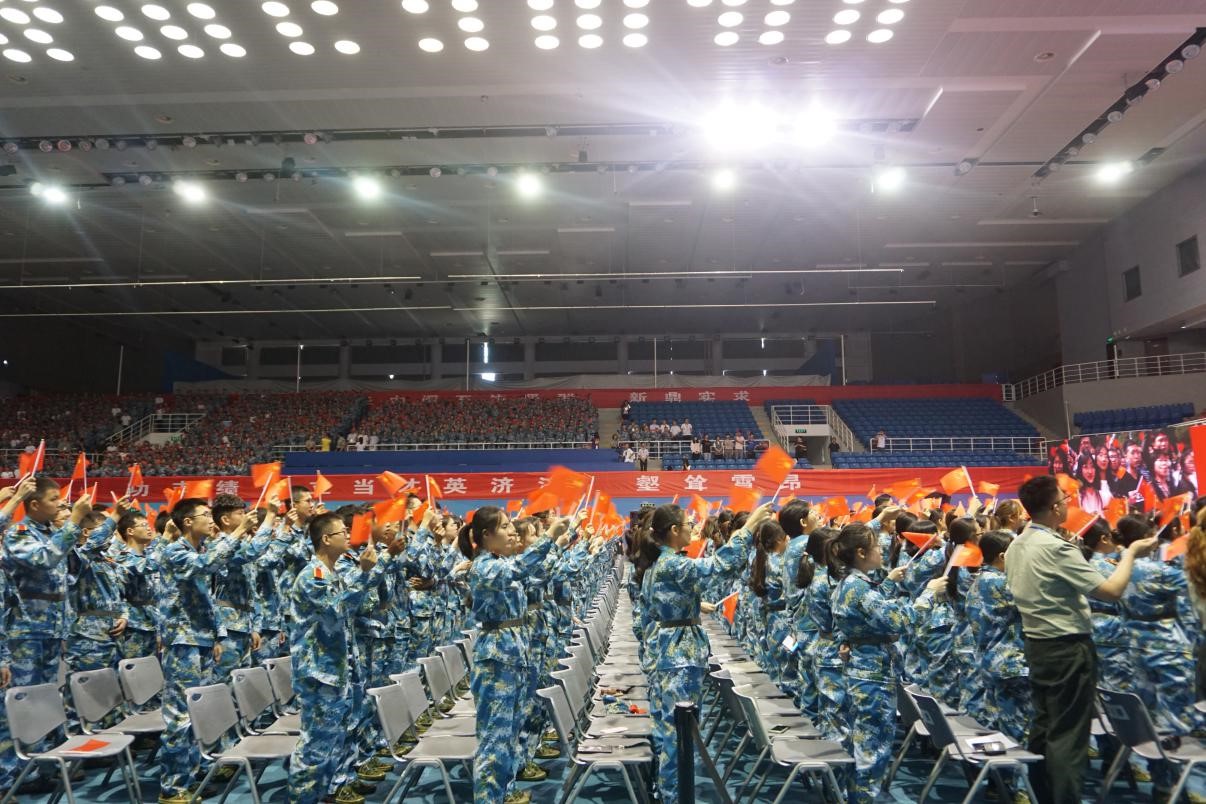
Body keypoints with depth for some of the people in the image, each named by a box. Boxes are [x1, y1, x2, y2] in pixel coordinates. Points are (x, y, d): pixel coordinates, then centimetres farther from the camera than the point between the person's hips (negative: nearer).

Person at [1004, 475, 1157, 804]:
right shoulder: (1056, 548, -22)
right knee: (1067, 735, -3)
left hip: (1036, 643, 9)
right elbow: (1112, 591, -20)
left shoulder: (1016, 547, 5)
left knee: (1043, 726, 16)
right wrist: (1131, 553, -6)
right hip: (1068, 648, -9)